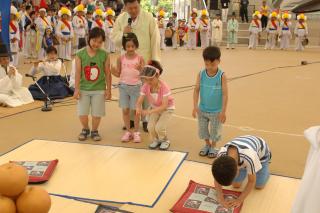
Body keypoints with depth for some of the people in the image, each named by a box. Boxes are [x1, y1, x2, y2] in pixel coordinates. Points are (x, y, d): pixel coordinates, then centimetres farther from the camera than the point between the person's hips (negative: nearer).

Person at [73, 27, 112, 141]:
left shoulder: (104, 55, -6)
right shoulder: (80, 54, -6)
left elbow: (107, 73, -1)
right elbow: (78, 73, -5)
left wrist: (108, 89, 0)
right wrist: (76, 89, -6)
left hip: (99, 89, 0)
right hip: (84, 89, 0)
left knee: (97, 113, 5)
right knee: (82, 113, 4)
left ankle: (94, 131, 29)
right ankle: (85, 129, 31)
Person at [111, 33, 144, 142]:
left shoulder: (139, 58, -5)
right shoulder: (121, 58, -1)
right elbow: (118, 74, 4)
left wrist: (141, 69, -25)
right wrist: (113, 71, -17)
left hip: (136, 86, -1)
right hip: (123, 86, 2)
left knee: (135, 110, 5)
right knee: (125, 110, 6)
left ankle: (136, 132, 17)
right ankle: (128, 131, 20)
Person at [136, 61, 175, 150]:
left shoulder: (164, 87, -33)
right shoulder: (145, 87, -21)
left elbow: (164, 106, -34)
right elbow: (139, 101, -19)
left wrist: (150, 111, -45)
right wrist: (138, 108, -44)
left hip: (167, 108, -4)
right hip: (154, 108, 4)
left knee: (159, 127, -21)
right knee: (150, 126, -16)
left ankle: (165, 140, 12)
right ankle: (156, 140, 17)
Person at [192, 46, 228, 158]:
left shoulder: (222, 76, -18)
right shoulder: (201, 74, -10)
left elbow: (225, 94, -15)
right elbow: (196, 90, -8)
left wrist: (223, 111, -15)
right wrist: (195, 106, -14)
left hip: (216, 111, -3)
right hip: (202, 110, 3)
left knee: (215, 131, 13)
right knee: (202, 130, 17)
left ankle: (213, 147, 39)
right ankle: (207, 145, 43)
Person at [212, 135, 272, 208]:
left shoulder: (249, 157, -47)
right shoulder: (221, 155, -36)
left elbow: (251, 181, -29)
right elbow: (217, 178, -20)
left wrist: (239, 200, -31)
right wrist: (221, 198, -31)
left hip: (261, 152, -3)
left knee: (259, 186, -6)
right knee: (236, 185, -2)